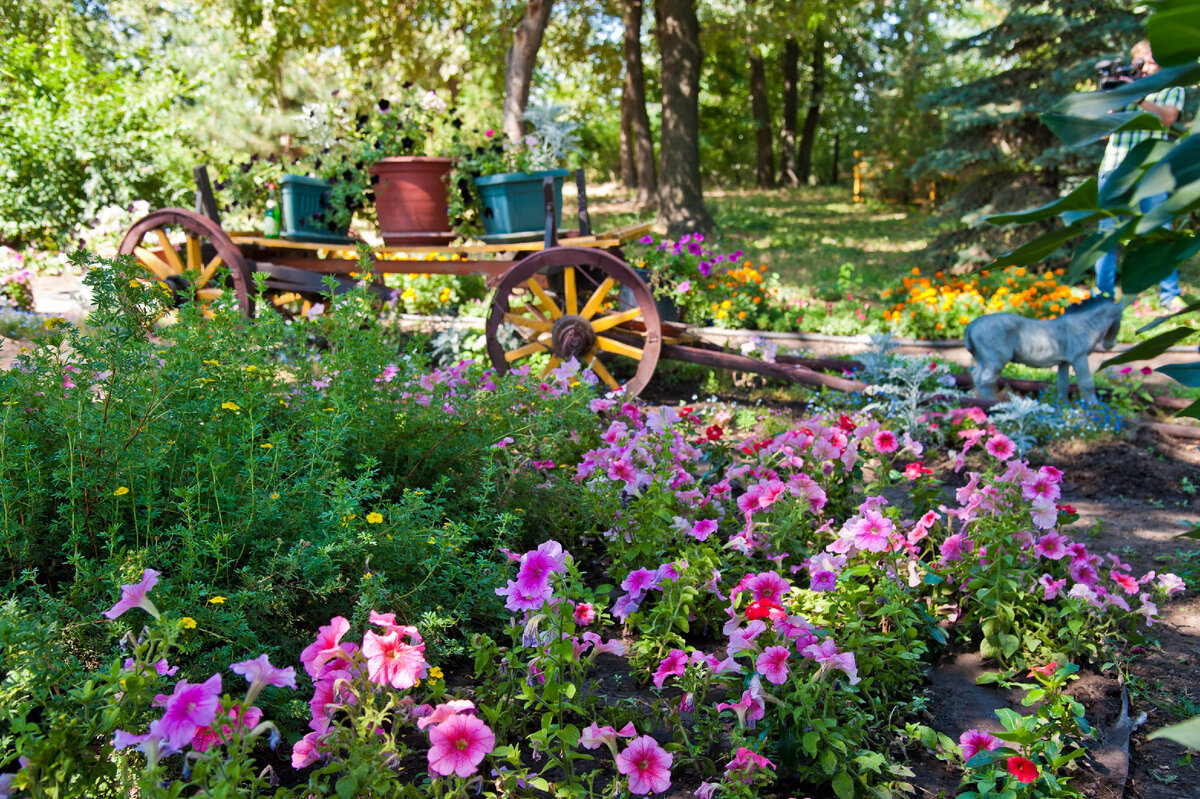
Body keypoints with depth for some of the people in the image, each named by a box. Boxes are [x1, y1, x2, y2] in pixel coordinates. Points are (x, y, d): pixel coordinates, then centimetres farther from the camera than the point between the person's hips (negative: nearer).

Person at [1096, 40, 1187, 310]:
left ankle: (1170, 295, 0)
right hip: (1114, 167, 2)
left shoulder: (1172, 90, 13)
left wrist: (1139, 98, -22)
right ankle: (1103, 292, 6)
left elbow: (1167, 118, -9)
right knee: (1107, 231, 0)